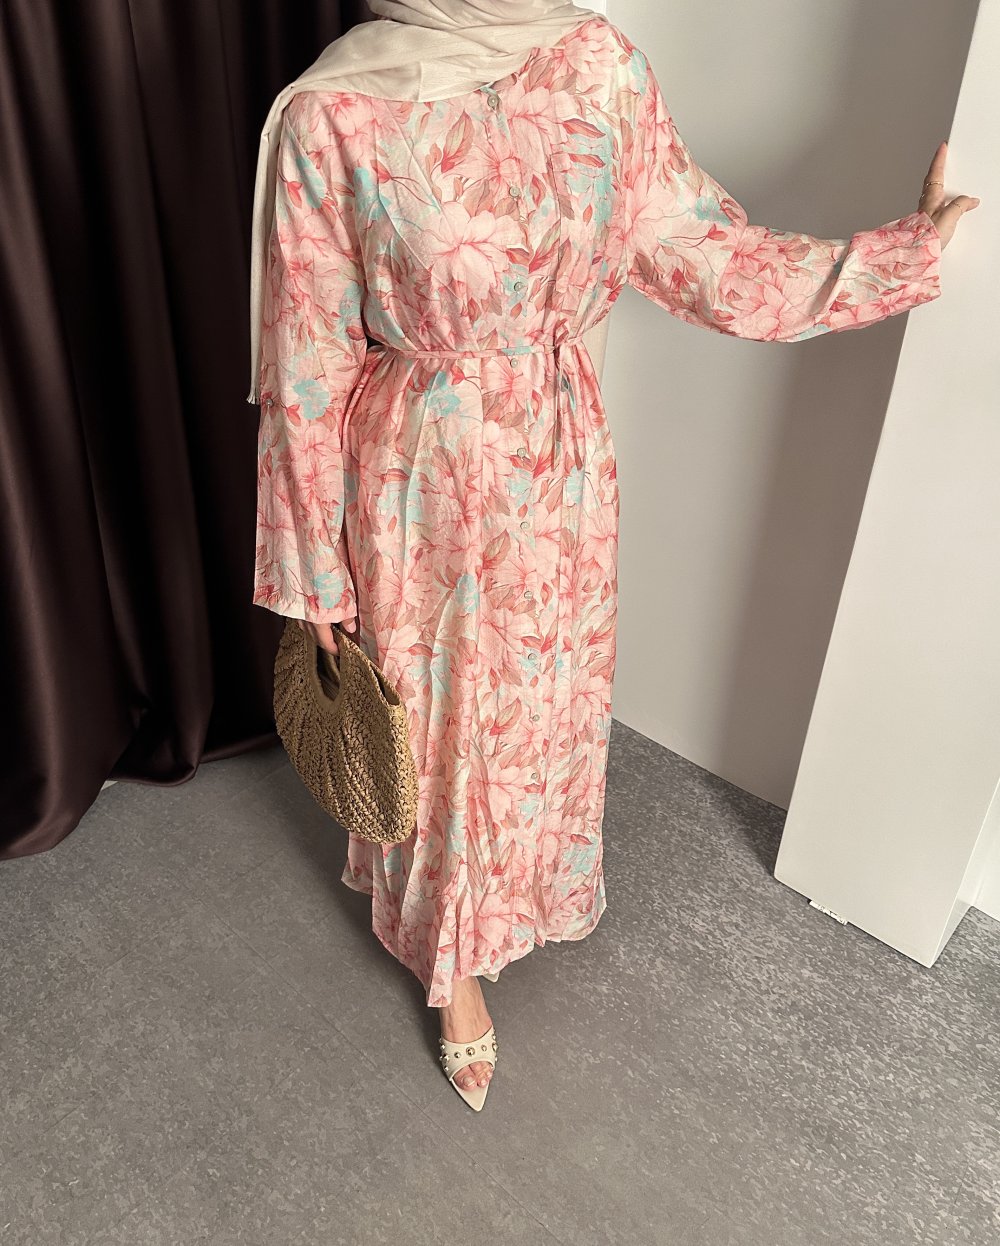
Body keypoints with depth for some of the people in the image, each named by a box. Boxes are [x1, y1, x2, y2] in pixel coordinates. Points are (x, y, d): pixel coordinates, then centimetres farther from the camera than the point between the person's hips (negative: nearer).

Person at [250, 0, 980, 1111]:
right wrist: (315, 564, -4)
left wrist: (904, 250, 4)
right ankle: (453, 956, 45)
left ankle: (519, 888, 57)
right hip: (421, 479, -4)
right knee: (440, 721, 15)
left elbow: (691, 250, 4)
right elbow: (309, 365, -11)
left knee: (543, 700, 23)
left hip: (560, 462, 4)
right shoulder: (336, 116, -17)